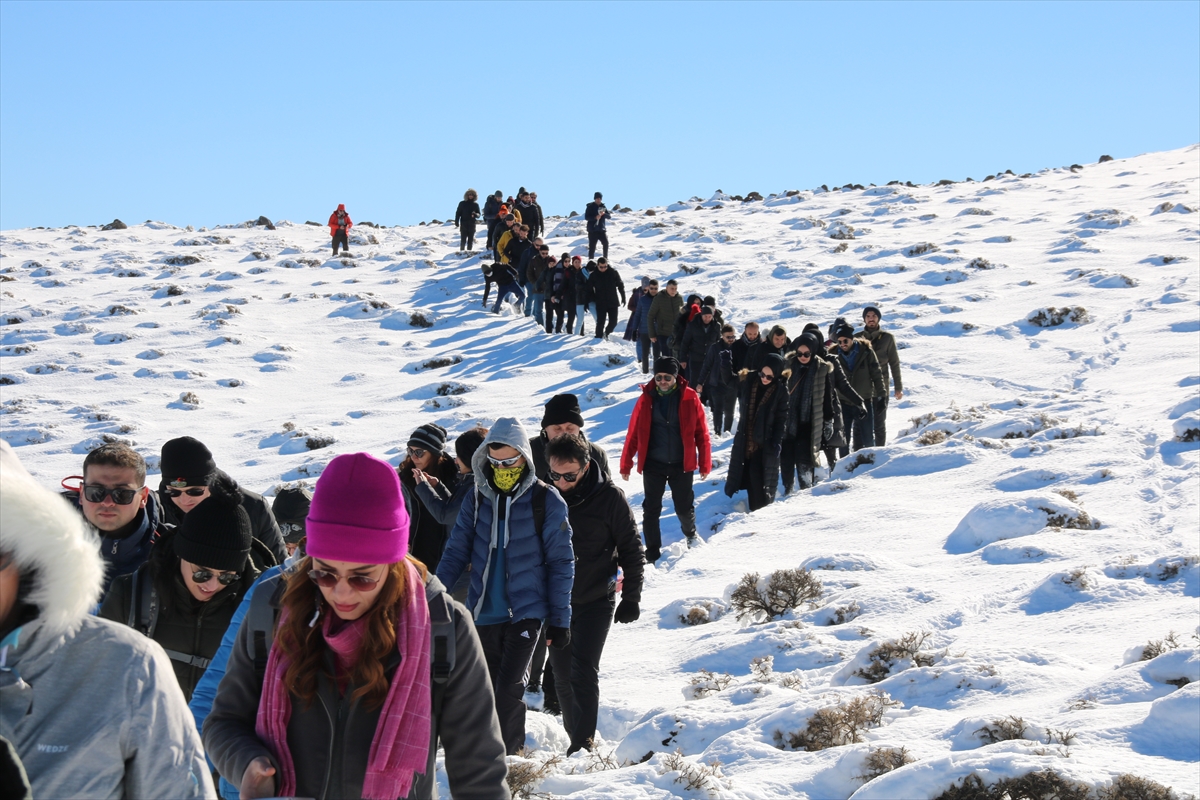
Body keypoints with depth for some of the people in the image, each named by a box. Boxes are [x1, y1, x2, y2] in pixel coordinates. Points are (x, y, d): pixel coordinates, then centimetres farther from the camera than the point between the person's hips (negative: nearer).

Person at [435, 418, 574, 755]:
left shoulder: (546, 501, -6)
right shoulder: (478, 498, 4)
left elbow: (560, 563, -3)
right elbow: (456, 551, 5)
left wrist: (559, 619, -4)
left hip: (526, 612, -4)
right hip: (484, 613, 4)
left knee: (508, 690, -14)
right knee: (490, 689, 11)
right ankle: (514, 747, 29)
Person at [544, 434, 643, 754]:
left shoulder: (610, 498, -12)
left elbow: (631, 550, -3)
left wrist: (631, 598, -5)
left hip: (596, 601, -4)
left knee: (583, 671, -14)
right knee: (563, 676, 10)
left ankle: (583, 743, -12)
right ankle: (574, 734, 25)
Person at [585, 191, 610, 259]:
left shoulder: (603, 206, 10)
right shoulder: (590, 207, -1)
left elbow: (609, 216, 6)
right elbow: (586, 217, -8)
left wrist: (604, 214, -15)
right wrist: (595, 217, -23)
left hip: (602, 229, 3)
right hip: (592, 230, -3)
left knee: (606, 243, -5)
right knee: (592, 246, -4)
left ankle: (605, 258, 9)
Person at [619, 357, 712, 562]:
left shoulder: (690, 398, -5)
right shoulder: (647, 399, -3)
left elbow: (701, 432, -1)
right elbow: (633, 433, 0)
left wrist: (705, 464, 0)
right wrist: (626, 464, 0)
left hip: (682, 464, 0)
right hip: (653, 465, 0)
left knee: (684, 507, 10)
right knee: (651, 510, 3)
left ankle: (690, 533, 42)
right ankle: (652, 552, 16)